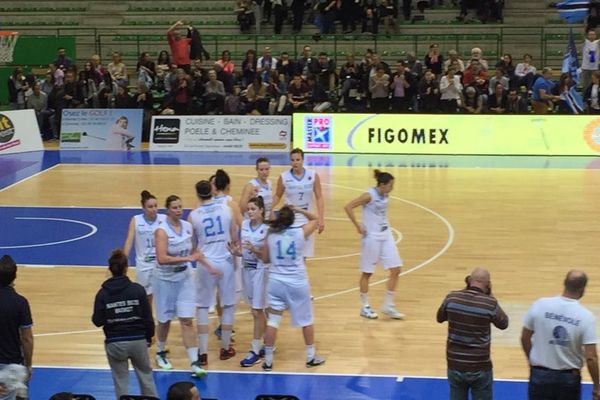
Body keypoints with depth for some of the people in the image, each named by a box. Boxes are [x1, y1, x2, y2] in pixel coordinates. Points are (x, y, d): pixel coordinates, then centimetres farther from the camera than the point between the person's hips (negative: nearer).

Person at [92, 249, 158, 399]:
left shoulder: (103, 293, -8)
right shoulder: (138, 289, -8)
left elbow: (97, 321, -7)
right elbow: (148, 317, -4)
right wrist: (149, 336, 12)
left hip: (115, 343, 0)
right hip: (138, 340, 0)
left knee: (121, 380, 13)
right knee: (146, 375, 19)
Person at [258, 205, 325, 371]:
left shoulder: (271, 235, -5)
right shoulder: (301, 232, -7)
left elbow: (265, 258, 4)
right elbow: (315, 220, 12)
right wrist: (300, 210, 8)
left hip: (276, 282, 1)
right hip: (297, 283, -1)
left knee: (273, 320, 5)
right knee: (306, 319, 15)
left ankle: (268, 359, 7)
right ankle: (311, 356, 26)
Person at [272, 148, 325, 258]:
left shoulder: (313, 176, -4)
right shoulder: (283, 177, -5)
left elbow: (319, 198, 0)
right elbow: (277, 196, 5)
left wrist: (321, 219, -5)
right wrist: (269, 208, -13)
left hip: (306, 219, 1)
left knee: (303, 255, 6)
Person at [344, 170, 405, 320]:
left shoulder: (385, 196, 3)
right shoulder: (369, 195, -17)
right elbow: (348, 207, -20)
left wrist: (385, 224, 12)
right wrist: (358, 226, -18)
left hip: (386, 235, 7)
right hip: (372, 237, -7)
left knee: (396, 270, 2)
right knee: (367, 272, 5)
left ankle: (388, 306, 12)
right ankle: (365, 307, 18)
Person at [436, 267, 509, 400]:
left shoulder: (451, 298, -8)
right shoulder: (490, 303, -15)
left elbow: (440, 318, 13)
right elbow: (503, 324, 4)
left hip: (455, 365, 3)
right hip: (480, 368, -2)